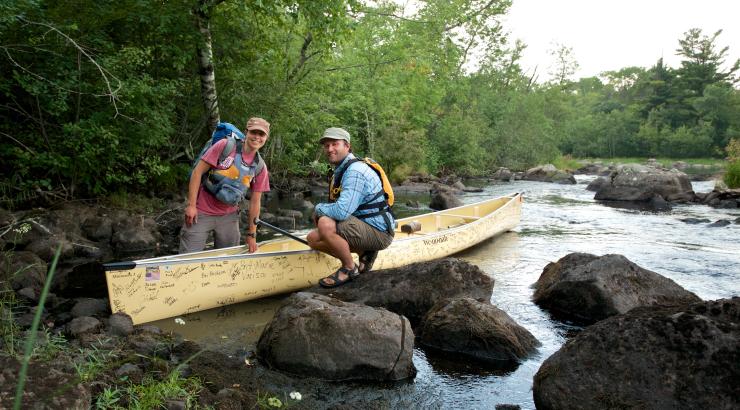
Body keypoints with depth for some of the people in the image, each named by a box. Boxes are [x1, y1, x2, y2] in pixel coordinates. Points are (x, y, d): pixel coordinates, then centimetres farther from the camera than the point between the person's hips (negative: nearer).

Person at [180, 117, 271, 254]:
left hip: (229, 217, 4)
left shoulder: (260, 167, 1)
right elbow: (198, 172, -10)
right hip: (201, 212, -4)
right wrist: (191, 205, -13)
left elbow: (255, 201, 5)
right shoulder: (225, 145, -10)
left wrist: (251, 234, 5)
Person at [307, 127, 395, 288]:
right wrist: (320, 211, -2)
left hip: (379, 232, -10)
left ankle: (349, 268, -8)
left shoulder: (355, 171, -21)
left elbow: (342, 211, -31)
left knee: (326, 224, -30)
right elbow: (339, 207, 20)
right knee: (313, 238, 7)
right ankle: (363, 252, 9)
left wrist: (319, 208, -11)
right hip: (364, 227, 10)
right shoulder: (340, 170, 12)